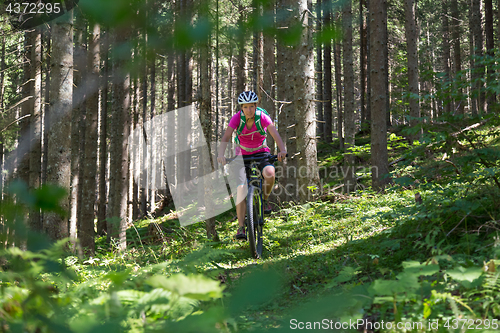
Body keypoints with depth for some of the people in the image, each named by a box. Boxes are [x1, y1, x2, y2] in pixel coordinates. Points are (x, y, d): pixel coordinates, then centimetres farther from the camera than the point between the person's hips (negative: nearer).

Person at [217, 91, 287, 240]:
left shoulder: (262, 117, -18)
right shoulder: (237, 118, -17)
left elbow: (275, 134, -29)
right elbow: (226, 137, -27)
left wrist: (282, 150, -47)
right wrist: (221, 154, -45)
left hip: (261, 152, 0)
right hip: (243, 155, 0)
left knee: (270, 174, -32)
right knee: (241, 188, -16)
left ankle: (264, 199, 0)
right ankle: (241, 228, -12)